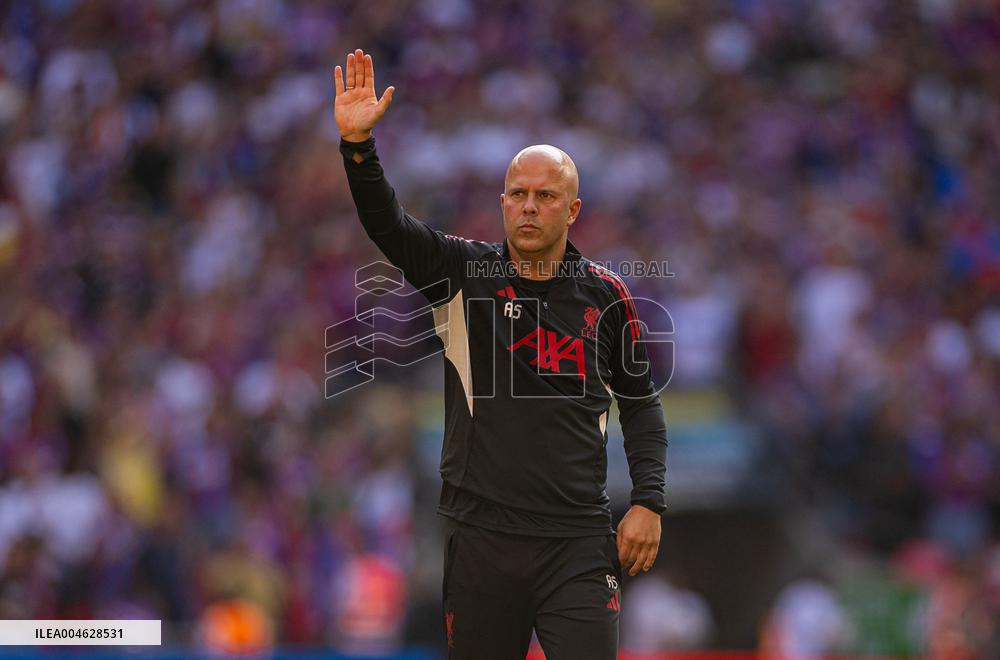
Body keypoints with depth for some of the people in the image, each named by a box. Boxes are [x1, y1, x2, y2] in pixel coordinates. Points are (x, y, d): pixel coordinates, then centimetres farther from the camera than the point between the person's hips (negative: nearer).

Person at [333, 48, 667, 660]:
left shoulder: (605, 294, 6)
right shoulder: (464, 271, 4)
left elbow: (641, 402, 13)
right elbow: (388, 224, -11)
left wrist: (648, 503, 3)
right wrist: (359, 145, -27)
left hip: (578, 541, 0)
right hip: (481, 535, 1)